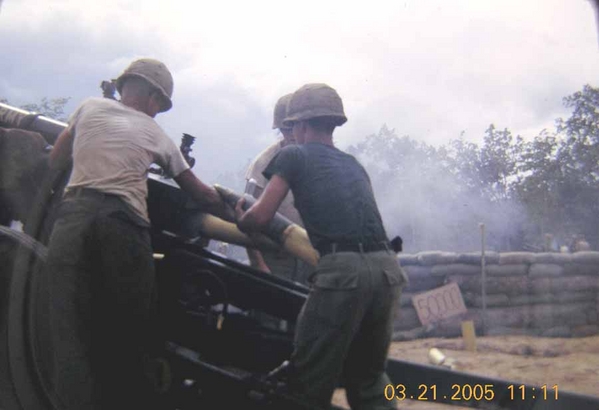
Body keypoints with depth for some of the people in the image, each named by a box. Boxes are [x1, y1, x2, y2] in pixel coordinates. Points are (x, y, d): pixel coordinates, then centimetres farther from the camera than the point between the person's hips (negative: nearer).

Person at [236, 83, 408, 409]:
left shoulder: (293, 155, 10)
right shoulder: (354, 165, 27)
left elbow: (260, 217, 4)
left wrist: (240, 219, 27)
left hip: (342, 271, -6)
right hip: (388, 269, 7)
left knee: (309, 382, 6)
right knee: (368, 377, 21)